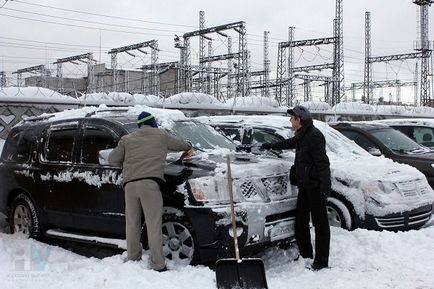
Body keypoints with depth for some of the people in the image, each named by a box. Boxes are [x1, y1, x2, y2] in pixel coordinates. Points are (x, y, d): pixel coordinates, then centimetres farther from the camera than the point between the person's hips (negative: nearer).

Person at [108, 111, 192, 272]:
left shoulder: (127, 139, 22)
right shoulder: (161, 135, 19)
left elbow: (112, 160, 18)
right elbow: (181, 145, 32)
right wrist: (188, 146, 54)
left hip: (130, 184, 3)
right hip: (150, 182, -3)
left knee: (132, 225, 11)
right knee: (154, 225, -6)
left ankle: (133, 261, 16)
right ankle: (158, 265, -7)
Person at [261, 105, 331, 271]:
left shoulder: (314, 136, -15)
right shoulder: (302, 135, 15)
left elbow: (322, 163, -20)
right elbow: (290, 143, 36)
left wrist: (325, 187, -25)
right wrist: (271, 146, 47)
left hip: (315, 186, -10)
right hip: (305, 185, 10)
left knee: (320, 223, -3)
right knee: (300, 222, 13)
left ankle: (321, 262, 2)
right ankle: (306, 256, 25)